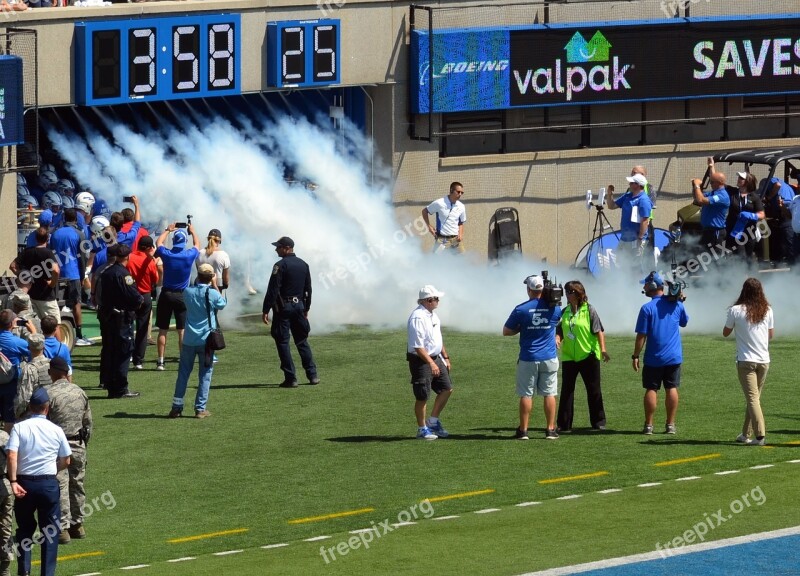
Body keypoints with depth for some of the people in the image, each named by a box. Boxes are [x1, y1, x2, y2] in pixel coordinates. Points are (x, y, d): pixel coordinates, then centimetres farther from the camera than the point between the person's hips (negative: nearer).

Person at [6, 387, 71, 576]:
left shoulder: (19, 428, -2)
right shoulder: (56, 430, 1)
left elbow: (11, 455, -15)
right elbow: (66, 461, 6)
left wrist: (13, 481, -14)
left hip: (24, 483, 0)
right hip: (49, 483, 0)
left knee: (24, 528, 16)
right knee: (51, 531, 7)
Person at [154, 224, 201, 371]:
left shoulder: (166, 254, -10)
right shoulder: (189, 255, -10)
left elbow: (158, 243, 14)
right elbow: (197, 245, 13)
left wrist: (168, 230, 28)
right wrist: (192, 232, 31)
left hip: (166, 294, 0)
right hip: (182, 295, 0)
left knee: (163, 330, 5)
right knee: (182, 331, 2)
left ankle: (160, 361, 6)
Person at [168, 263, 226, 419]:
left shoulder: (188, 292, -3)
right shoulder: (213, 294, -10)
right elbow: (223, 303, 10)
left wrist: (198, 282, 15)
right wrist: (215, 286, 14)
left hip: (189, 340, 2)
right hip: (206, 340, -2)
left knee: (183, 373, 10)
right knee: (205, 375, 5)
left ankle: (177, 407, 9)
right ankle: (200, 409, 2)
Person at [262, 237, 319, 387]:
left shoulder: (280, 266, -13)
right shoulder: (303, 265, 9)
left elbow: (273, 290, -17)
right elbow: (308, 289, 15)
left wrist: (265, 310, -14)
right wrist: (306, 308, 24)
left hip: (283, 307, -7)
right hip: (299, 306, 7)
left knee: (282, 342, -1)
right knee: (302, 341, 15)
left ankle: (290, 378, -5)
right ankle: (313, 375, 13)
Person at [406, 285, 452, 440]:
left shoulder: (433, 315, 9)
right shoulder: (418, 317, -22)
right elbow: (418, 346, -26)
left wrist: (446, 357, 21)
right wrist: (431, 364, -29)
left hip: (435, 358, 9)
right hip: (421, 361, -9)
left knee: (446, 389, 10)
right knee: (422, 396, -1)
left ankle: (433, 421, 22)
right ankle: (422, 429, 11)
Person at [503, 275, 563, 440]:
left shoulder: (521, 309, -8)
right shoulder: (554, 308, -2)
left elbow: (506, 331, -1)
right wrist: (553, 299, 15)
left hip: (528, 359, -2)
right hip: (549, 358, 2)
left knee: (526, 395, 4)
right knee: (549, 394, 7)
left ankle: (523, 430, 6)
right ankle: (550, 429, 8)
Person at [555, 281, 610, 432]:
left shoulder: (589, 310, -7)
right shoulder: (565, 312, 7)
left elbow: (599, 331, -8)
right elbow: (560, 330, 10)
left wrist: (603, 350, -17)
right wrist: (557, 339, -13)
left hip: (588, 355, -4)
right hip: (568, 356, 4)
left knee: (593, 390, 5)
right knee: (566, 390, 3)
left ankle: (598, 422, 14)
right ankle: (564, 424, 7)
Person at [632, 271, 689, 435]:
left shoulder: (647, 308, -12)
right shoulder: (677, 305, 0)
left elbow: (641, 336, -12)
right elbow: (684, 322, 20)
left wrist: (636, 356, -4)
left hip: (653, 358, -3)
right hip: (674, 357, 3)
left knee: (651, 389, 5)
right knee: (672, 389, 8)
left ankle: (648, 425, 6)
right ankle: (670, 425, 9)